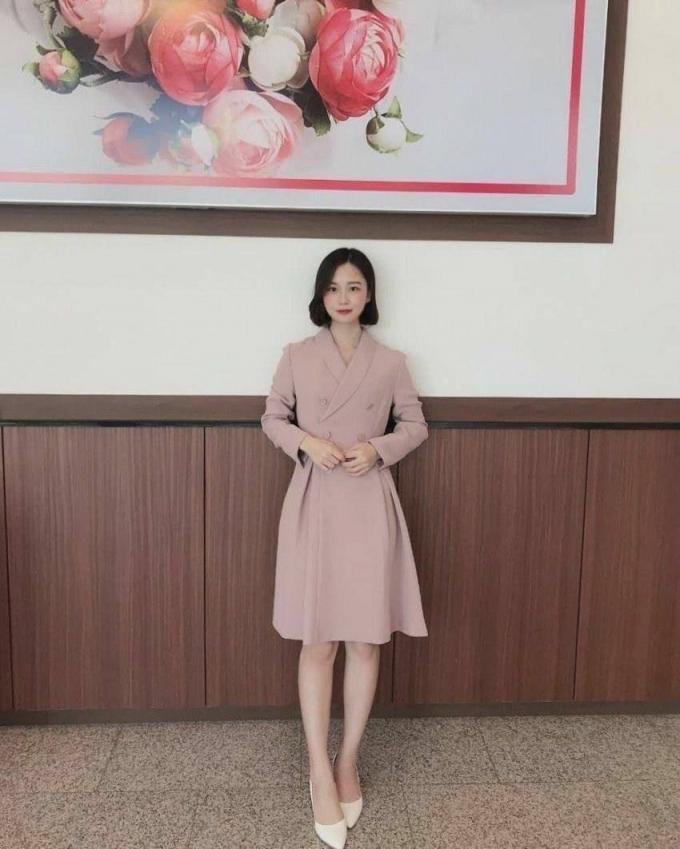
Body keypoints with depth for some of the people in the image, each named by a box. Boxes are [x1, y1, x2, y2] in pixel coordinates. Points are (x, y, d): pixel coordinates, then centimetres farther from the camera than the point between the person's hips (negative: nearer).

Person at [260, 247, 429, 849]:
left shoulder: (391, 362, 3)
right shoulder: (297, 356, 2)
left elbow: (416, 424, 10)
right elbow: (272, 419, 8)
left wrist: (379, 448, -9)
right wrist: (305, 442, -12)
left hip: (370, 507, 1)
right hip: (314, 504, -1)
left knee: (366, 640, 7)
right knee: (317, 641, 3)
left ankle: (348, 764, 25)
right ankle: (320, 773, 18)